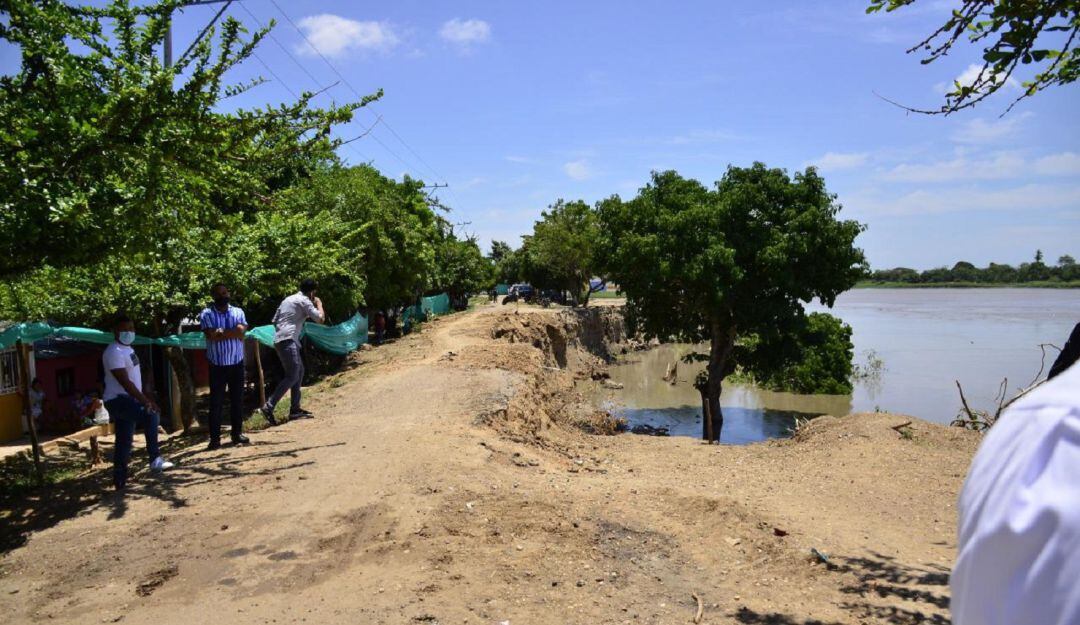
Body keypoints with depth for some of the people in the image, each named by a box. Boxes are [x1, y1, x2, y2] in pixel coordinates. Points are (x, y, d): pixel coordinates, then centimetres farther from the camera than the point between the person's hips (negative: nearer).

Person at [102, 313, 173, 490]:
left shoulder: (127, 349, 15)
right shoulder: (114, 352, -17)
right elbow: (125, 382, -24)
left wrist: (146, 398, 17)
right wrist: (146, 401, -27)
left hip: (128, 400, 10)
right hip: (118, 400, -10)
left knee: (124, 442, 13)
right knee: (151, 415, -30)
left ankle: (120, 481, 21)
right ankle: (155, 459, -25)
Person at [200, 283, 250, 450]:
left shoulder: (238, 311, 5)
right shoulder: (207, 314, -3)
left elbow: (241, 331, -11)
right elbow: (212, 335, -17)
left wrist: (221, 332, -14)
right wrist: (233, 332, -12)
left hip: (237, 364, 3)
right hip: (217, 365, -3)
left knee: (237, 400, 8)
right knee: (216, 402, 1)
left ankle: (237, 433, 18)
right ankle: (215, 437, 6)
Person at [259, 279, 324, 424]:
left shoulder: (288, 299, 22)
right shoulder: (304, 301, -3)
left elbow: (275, 320, 24)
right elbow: (320, 318, -6)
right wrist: (319, 304, 10)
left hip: (280, 340, 10)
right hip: (288, 341, -10)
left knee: (299, 371, 16)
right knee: (292, 376, -12)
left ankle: (295, 409, 16)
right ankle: (268, 407, -20)